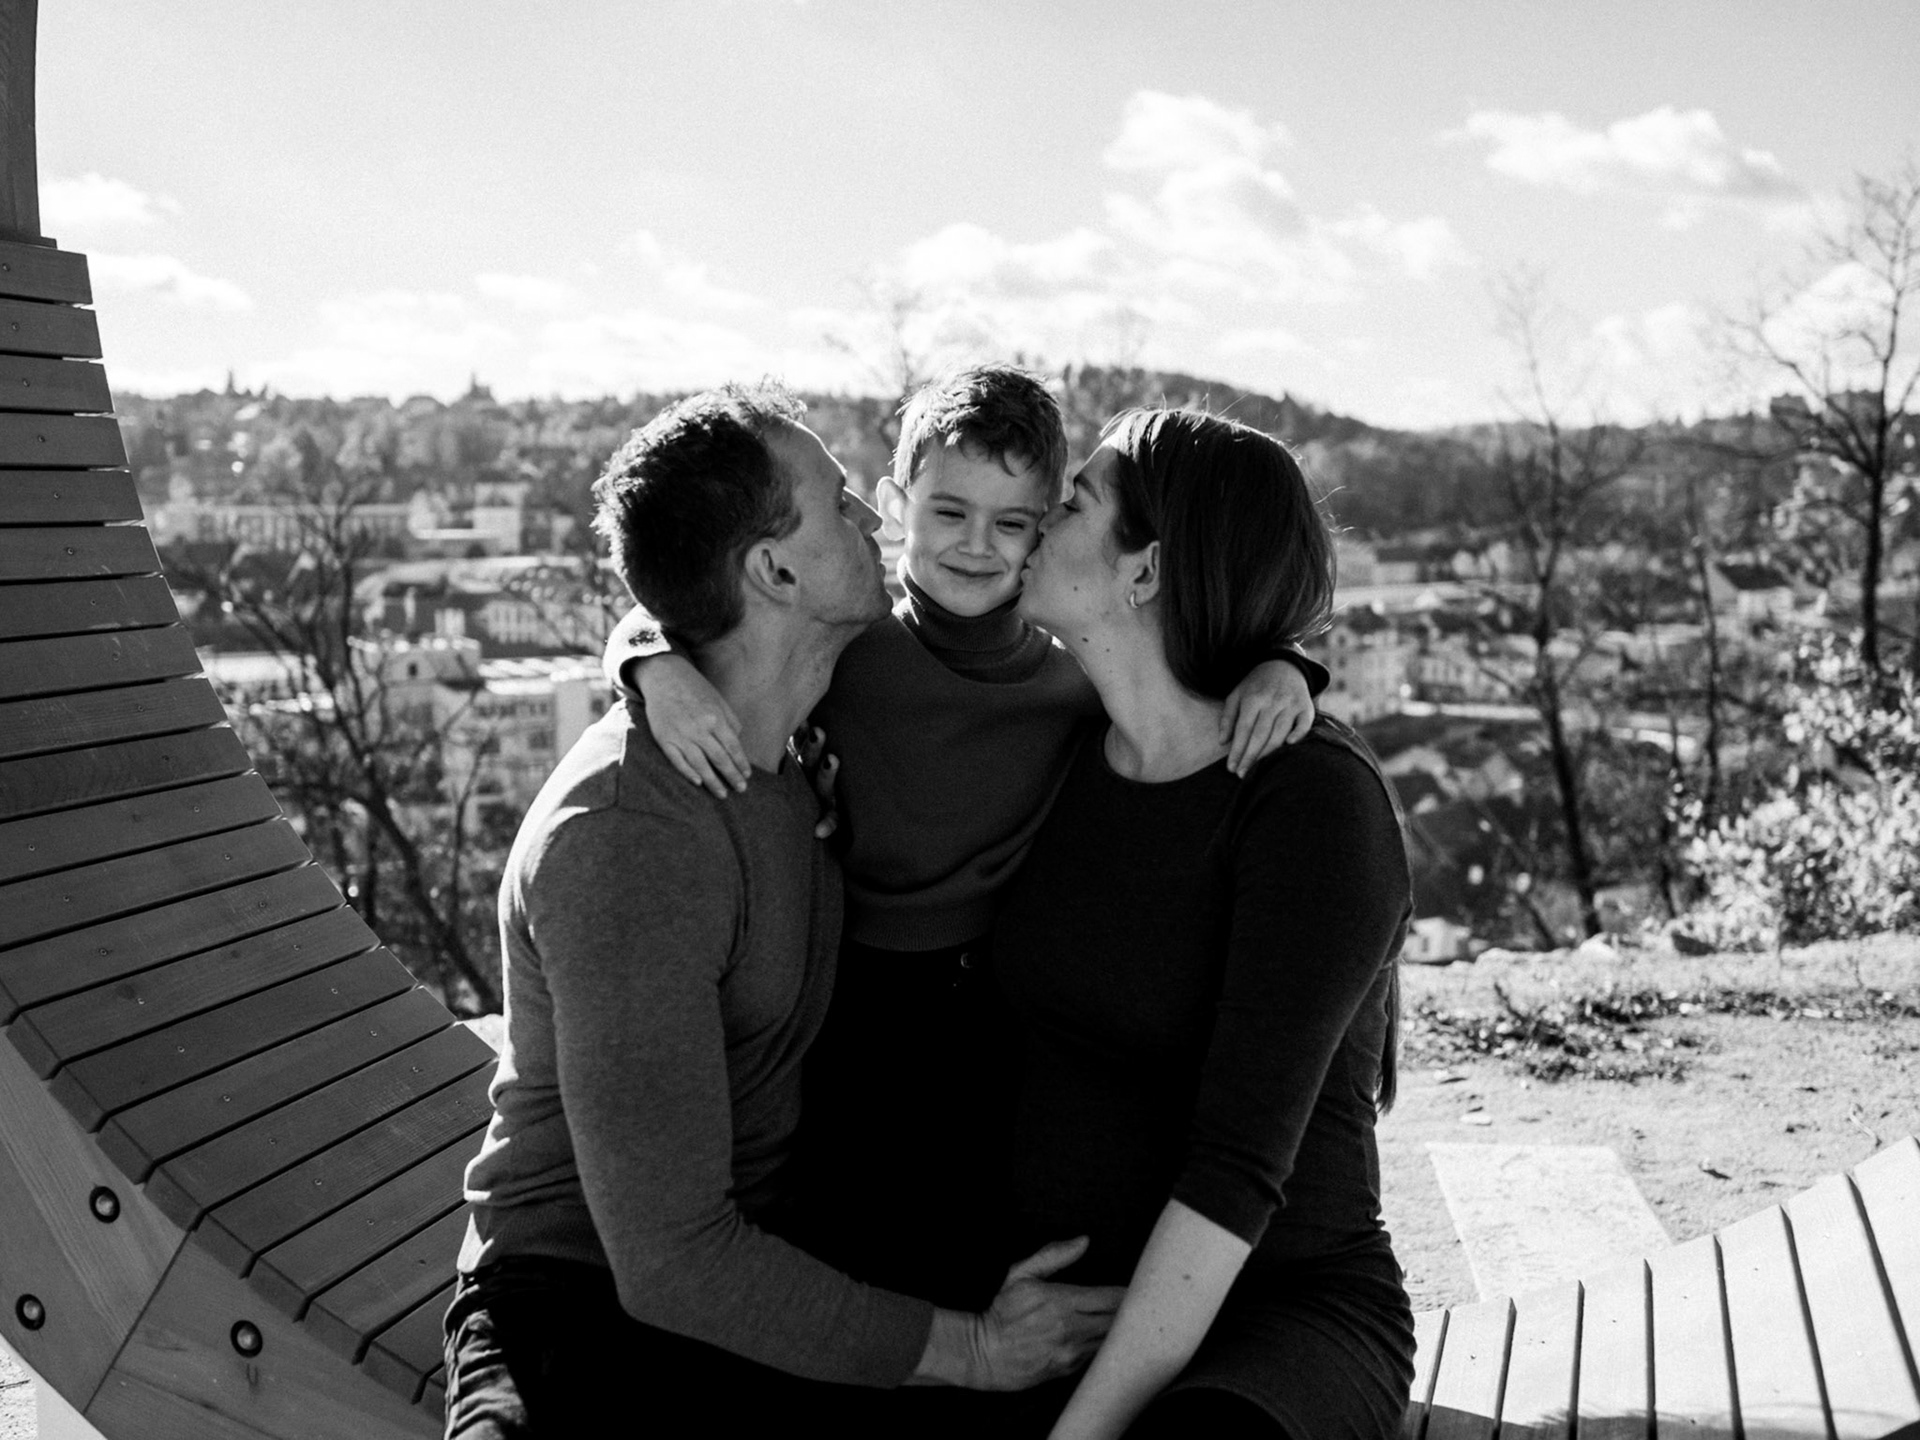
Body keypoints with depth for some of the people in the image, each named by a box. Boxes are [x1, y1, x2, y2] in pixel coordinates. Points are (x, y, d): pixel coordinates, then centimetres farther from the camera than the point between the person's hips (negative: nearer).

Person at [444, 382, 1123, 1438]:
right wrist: (972, 1351, -18)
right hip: (591, 1305, -7)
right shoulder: (626, 838, -24)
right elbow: (672, 1264, -24)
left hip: (766, 1244, 7)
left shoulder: (817, 732, 1)